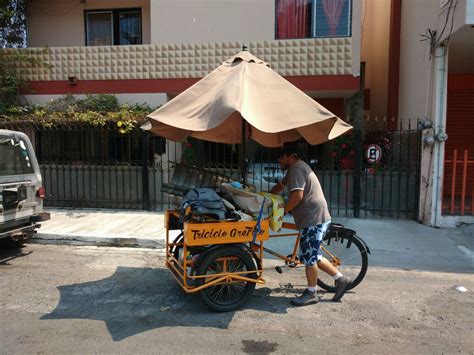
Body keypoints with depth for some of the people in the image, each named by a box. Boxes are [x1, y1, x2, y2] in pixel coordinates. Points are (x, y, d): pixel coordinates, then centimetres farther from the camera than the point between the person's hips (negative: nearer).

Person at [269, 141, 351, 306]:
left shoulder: (296, 169, -14)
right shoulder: (297, 168, 19)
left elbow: (298, 195, -25)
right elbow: (280, 186, 30)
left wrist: (283, 210, -14)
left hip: (314, 220, -11)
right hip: (315, 218, 11)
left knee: (309, 257, 0)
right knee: (312, 256, 17)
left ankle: (311, 293, 14)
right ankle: (340, 279, 25)